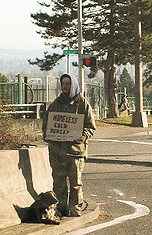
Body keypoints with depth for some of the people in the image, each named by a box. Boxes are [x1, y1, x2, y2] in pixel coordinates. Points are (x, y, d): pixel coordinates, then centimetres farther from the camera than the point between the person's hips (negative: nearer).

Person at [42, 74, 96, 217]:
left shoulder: (82, 103, 2)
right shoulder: (56, 103, 15)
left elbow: (91, 127, 1)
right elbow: (46, 122, 22)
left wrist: (82, 136, -17)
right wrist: (47, 136, 3)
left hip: (75, 147, -4)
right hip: (56, 148, 4)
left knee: (75, 182, -2)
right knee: (59, 181, 6)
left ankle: (76, 209, 8)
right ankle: (61, 208, 15)